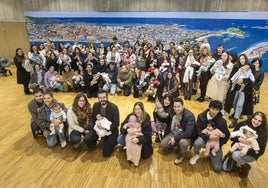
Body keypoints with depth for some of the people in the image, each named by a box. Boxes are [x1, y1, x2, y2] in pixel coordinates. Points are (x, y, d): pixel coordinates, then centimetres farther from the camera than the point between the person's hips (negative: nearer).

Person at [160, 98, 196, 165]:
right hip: (174, 133, 6)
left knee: (183, 142, -39)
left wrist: (176, 138, -26)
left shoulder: (189, 116, -25)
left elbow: (188, 133, -30)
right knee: (163, 144, -13)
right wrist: (166, 137, 7)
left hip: (186, 136, -5)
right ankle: (177, 144, 17)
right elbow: (170, 125, 12)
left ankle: (181, 155, -2)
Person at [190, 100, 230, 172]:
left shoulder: (222, 121, -13)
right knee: (197, 143, -38)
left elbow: (227, 135, 0)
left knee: (217, 168, -10)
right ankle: (196, 155, -1)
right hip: (204, 138, 0)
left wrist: (219, 144, -10)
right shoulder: (201, 116, -13)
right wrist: (208, 137, -30)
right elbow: (198, 131, -13)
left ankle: (211, 154, 23)